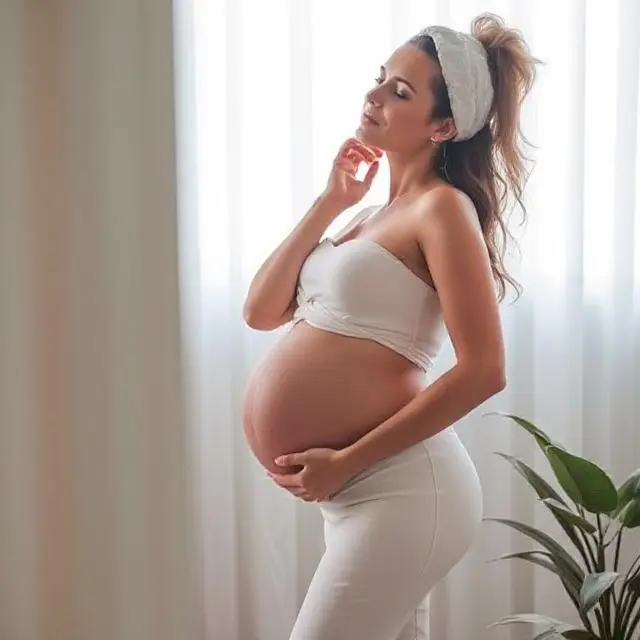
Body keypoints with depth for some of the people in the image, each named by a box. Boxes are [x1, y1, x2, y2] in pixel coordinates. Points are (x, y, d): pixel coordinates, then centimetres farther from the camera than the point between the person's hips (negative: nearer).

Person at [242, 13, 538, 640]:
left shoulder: (441, 207, -9)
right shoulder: (375, 214, 16)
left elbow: (483, 370, -18)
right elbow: (261, 311, 10)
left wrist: (345, 461, -18)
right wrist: (330, 201, 4)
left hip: (398, 487, -9)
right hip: (360, 493, 9)